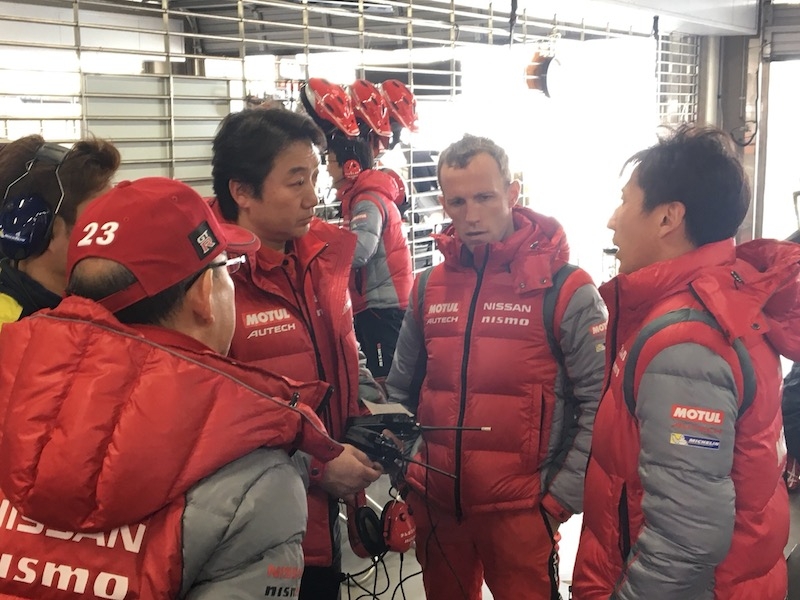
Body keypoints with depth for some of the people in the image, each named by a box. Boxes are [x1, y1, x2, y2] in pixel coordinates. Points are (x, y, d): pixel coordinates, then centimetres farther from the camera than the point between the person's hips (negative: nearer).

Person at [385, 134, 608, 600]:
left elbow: (599, 404, -10)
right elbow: (402, 391, 13)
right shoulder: (429, 287, 5)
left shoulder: (565, 290, -9)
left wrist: (560, 499, -11)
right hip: (434, 505, 5)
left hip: (519, 510, -4)